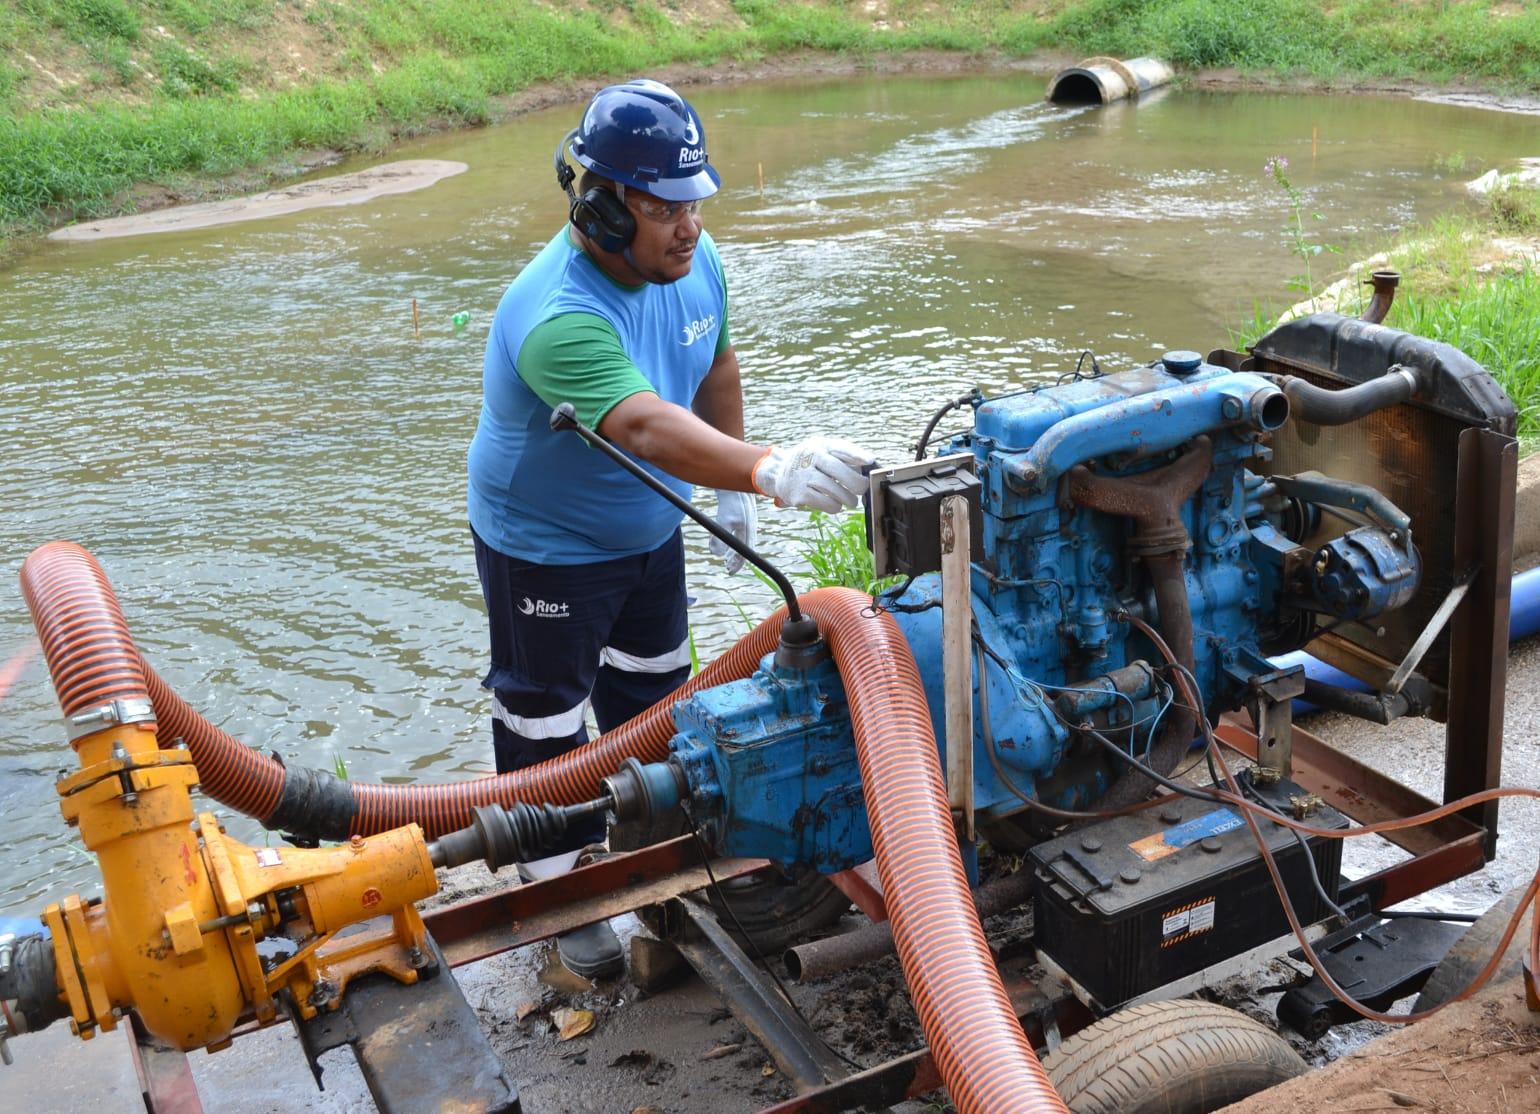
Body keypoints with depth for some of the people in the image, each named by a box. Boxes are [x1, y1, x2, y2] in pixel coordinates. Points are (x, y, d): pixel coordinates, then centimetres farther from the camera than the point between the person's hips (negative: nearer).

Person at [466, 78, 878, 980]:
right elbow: (650, 428, -53)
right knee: (547, 724, 8)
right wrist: (770, 470, -67)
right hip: (545, 550, -7)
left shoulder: (695, 261, -12)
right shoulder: (559, 317, -38)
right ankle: (566, 889, 28)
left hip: (649, 529, 8)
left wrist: (734, 492, 9)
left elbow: (716, 370, 5)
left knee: (656, 698, 24)